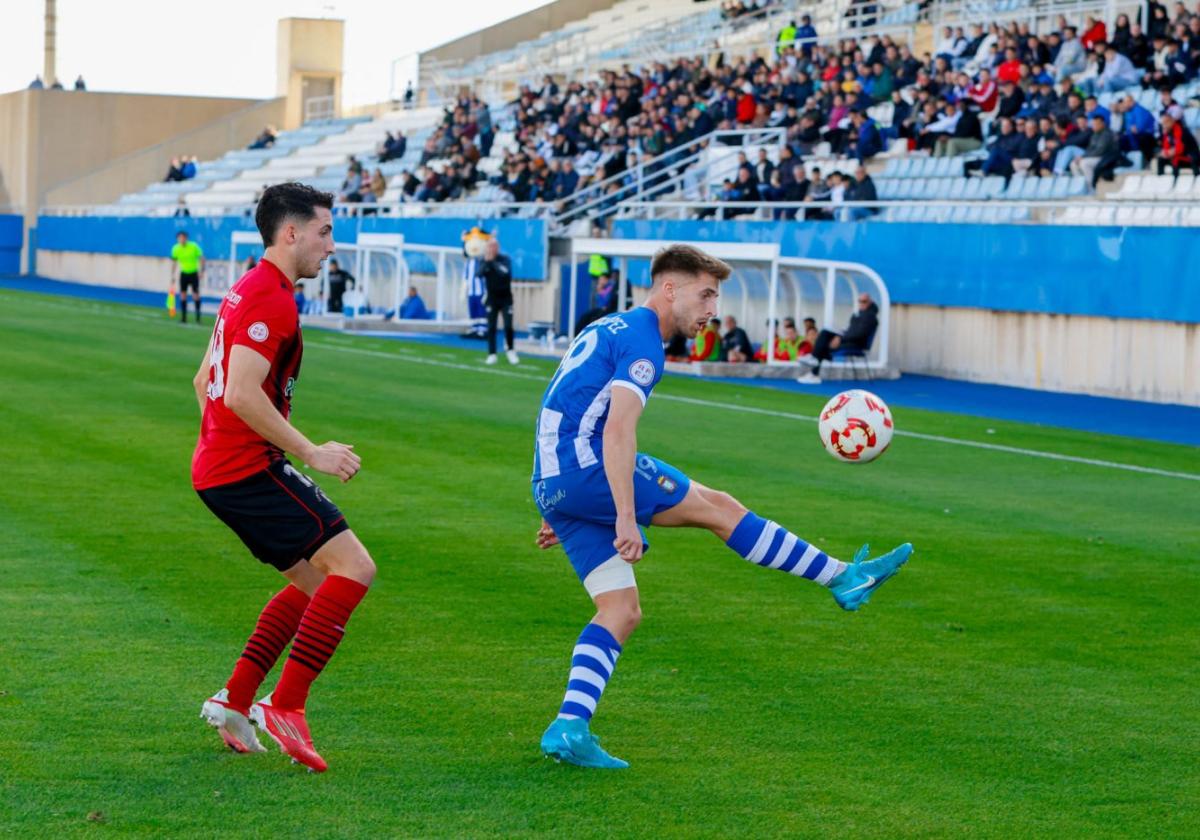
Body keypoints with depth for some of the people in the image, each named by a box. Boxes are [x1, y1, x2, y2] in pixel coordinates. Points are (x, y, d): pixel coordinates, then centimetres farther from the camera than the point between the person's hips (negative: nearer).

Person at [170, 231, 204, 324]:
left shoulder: (194, 247, -13)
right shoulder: (176, 249, -4)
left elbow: (201, 258, -6)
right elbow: (174, 262, 8)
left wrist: (201, 270, -14)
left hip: (194, 273, -2)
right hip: (183, 273, 3)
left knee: (196, 295, -7)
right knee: (183, 295, -2)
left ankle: (198, 317, 0)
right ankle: (183, 317, 4)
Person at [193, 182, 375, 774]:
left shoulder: (248, 292, 18)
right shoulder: (271, 299, -15)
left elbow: (204, 381, 24)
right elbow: (241, 394, -24)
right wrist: (311, 453, -20)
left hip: (219, 468, 11)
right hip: (249, 467, -11)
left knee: (314, 581, 17)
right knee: (353, 568, -13)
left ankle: (234, 701, 15)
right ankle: (284, 706, -14)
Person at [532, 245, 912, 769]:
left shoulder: (608, 330, 24)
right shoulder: (642, 342, -9)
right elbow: (617, 432, -22)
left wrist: (558, 509, 30)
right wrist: (626, 520, -27)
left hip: (552, 485, 10)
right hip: (585, 466, -10)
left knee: (623, 610, 6)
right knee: (716, 508, -3)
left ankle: (568, 729, -5)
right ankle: (843, 579, 2)